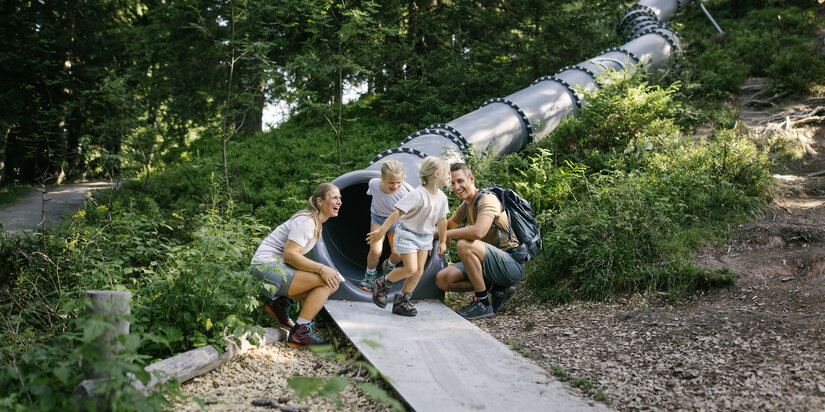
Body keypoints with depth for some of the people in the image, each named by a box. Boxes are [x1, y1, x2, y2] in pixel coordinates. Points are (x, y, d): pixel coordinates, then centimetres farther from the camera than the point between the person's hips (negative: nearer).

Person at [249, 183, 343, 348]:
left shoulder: (316, 222, 15)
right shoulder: (306, 221, -15)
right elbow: (289, 255, -24)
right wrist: (321, 269, -26)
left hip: (280, 267, 10)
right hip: (267, 267, -10)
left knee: (331, 281, 7)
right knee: (328, 281, -20)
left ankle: (281, 302, 4)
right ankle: (299, 333, -19)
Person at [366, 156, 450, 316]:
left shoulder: (441, 197, -1)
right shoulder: (418, 194, -24)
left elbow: (442, 220, 13)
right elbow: (398, 213, -25)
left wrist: (442, 241, 20)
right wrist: (381, 231, -26)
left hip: (425, 237, 7)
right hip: (408, 234, -7)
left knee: (419, 271, 5)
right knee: (410, 269, -13)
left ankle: (401, 302, 17)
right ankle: (381, 284, 11)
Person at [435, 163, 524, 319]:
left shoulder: (487, 199, -17)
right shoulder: (465, 205, 12)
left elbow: (478, 232, -34)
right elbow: (447, 225, 27)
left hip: (511, 265, -9)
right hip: (494, 265, 9)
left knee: (464, 245, -32)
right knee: (442, 279, -3)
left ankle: (483, 303, -19)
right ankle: (496, 289, 4)